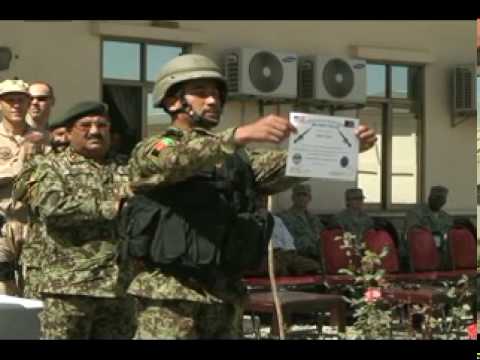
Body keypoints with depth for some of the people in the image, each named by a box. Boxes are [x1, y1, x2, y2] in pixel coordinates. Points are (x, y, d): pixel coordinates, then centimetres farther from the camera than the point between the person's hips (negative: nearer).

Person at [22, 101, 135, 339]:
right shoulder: (52, 169, 3)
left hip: (120, 286, 5)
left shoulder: (126, 170, 18)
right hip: (69, 287, -5)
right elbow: (52, 207, -16)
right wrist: (109, 208, -15)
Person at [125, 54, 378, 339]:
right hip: (170, 297, -6)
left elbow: (286, 166, 4)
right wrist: (241, 134, -35)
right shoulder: (151, 152, 1)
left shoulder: (236, 158, 19)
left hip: (228, 296, 6)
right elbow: (180, 159, -21)